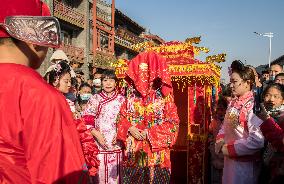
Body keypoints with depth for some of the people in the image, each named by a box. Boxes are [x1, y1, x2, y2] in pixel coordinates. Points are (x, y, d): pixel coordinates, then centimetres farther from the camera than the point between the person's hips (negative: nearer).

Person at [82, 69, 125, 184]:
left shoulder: (121, 99, 9)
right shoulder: (95, 99, 5)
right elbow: (86, 120, -1)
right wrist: (97, 134, -12)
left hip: (116, 143, 1)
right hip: (99, 143, -1)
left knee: (114, 173, 4)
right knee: (100, 172, -1)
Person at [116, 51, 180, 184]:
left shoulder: (164, 96, -2)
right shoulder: (131, 96, 8)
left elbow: (173, 123, -5)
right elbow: (122, 117, 11)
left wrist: (149, 133, -13)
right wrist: (130, 129, -10)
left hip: (156, 152, -2)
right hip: (133, 152, 3)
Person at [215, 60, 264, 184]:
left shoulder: (253, 105, -18)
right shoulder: (233, 103, 6)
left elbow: (256, 141, -27)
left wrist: (229, 149, -17)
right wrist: (220, 143, -4)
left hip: (245, 163, -7)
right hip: (229, 160, 7)